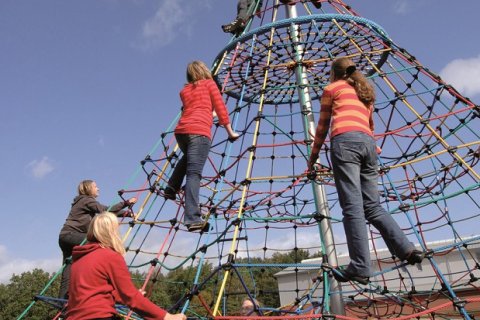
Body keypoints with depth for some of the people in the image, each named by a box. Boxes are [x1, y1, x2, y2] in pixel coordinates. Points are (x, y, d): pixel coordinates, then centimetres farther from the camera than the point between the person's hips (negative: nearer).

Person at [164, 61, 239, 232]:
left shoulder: (184, 90, 26)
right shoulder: (209, 83, 15)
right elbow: (220, 108, 11)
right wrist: (230, 131, 18)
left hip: (181, 131, 5)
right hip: (199, 132, -5)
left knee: (187, 158, 36)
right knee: (194, 173, -14)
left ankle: (171, 188, 29)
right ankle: (192, 218, -23)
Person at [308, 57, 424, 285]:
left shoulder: (332, 88, 17)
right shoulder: (365, 91, 33)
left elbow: (323, 126, 18)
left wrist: (313, 157, 26)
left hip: (345, 141, -6)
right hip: (368, 143, 6)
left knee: (352, 206, -14)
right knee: (372, 206, 9)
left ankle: (359, 269, -18)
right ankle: (407, 250, -4)